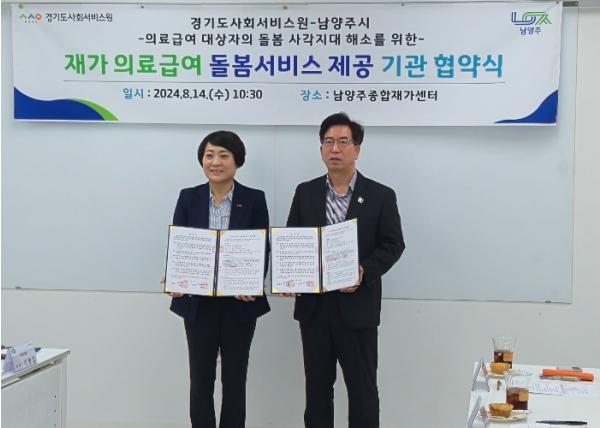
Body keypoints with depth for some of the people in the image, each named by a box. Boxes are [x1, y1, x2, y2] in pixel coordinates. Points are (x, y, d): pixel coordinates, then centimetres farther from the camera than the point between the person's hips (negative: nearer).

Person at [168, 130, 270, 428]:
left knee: (234, 380, 9)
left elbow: (262, 250, -3)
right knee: (200, 381, 5)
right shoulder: (188, 198, 3)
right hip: (198, 303, 1)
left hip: (239, 303, -1)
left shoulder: (254, 199, -1)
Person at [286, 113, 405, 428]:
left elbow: (393, 245, -3)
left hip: (357, 307, -3)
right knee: (317, 385, 12)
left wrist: (365, 271, -20)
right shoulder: (305, 192, 8)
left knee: (362, 387, 4)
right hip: (313, 306, 3)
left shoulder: (380, 196, -1)